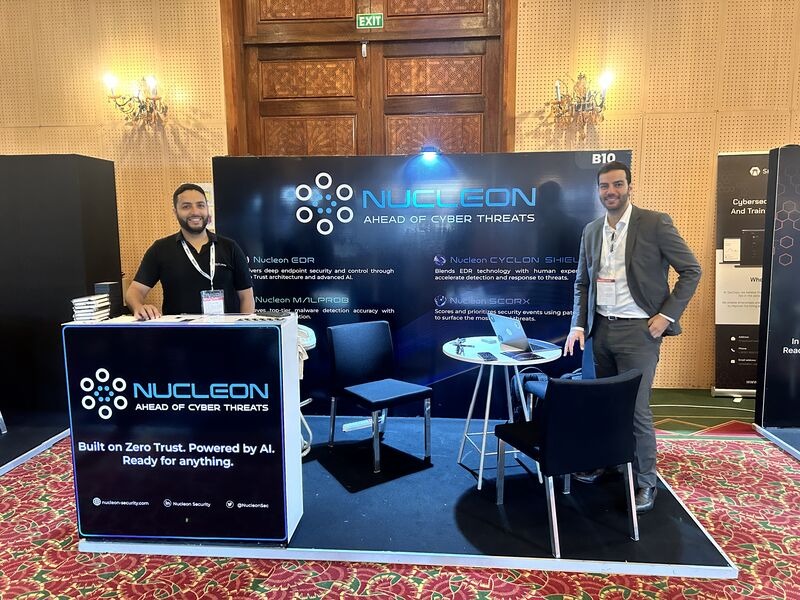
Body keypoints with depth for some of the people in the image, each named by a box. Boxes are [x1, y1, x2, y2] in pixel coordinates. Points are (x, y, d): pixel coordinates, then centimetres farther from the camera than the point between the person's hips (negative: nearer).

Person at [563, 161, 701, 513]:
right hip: (601, 328, 5)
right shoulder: (591, 231, 9)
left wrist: (667, 315, -9)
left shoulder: (655, 224, -6)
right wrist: (579, 325, 3)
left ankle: (646, 481, 15)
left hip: (638, 330, -5)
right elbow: (581, 282, 14)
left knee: (636, 409, -2)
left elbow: (691, 270, -4)